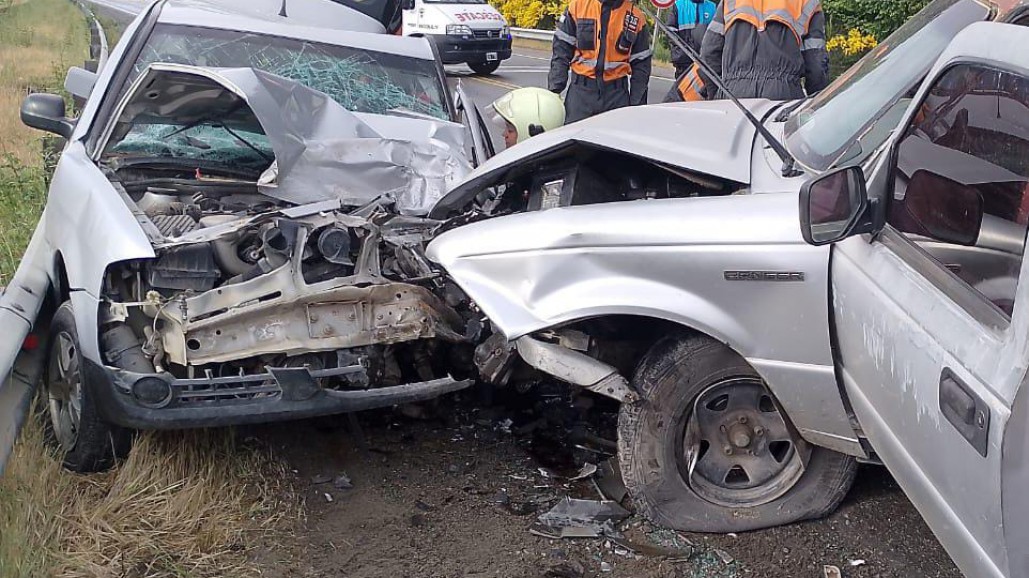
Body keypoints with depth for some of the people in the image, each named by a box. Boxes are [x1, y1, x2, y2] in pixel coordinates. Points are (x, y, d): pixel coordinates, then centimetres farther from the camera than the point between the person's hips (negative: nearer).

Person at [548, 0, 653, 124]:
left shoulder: (636, 18, 2)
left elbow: (641, 64, 8)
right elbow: (561, 51, 4)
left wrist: (636, 104, 4)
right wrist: (555, 89, -4)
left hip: (617, 95, 0)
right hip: (581, 90, 0)